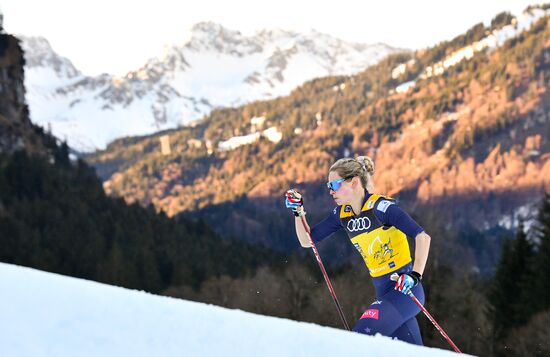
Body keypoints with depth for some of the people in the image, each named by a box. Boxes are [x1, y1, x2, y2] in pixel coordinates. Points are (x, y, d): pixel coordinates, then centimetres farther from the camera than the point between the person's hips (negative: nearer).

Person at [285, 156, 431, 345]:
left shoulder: (380, 207, -16)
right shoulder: (342, 214, 6)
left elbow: (422, 237, -20)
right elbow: (307, 241, 12)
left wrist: (415, 275, -29)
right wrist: (298, 211, -2)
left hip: (404, 288, -7)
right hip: (383, 293, 7)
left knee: (361, 337, -25)